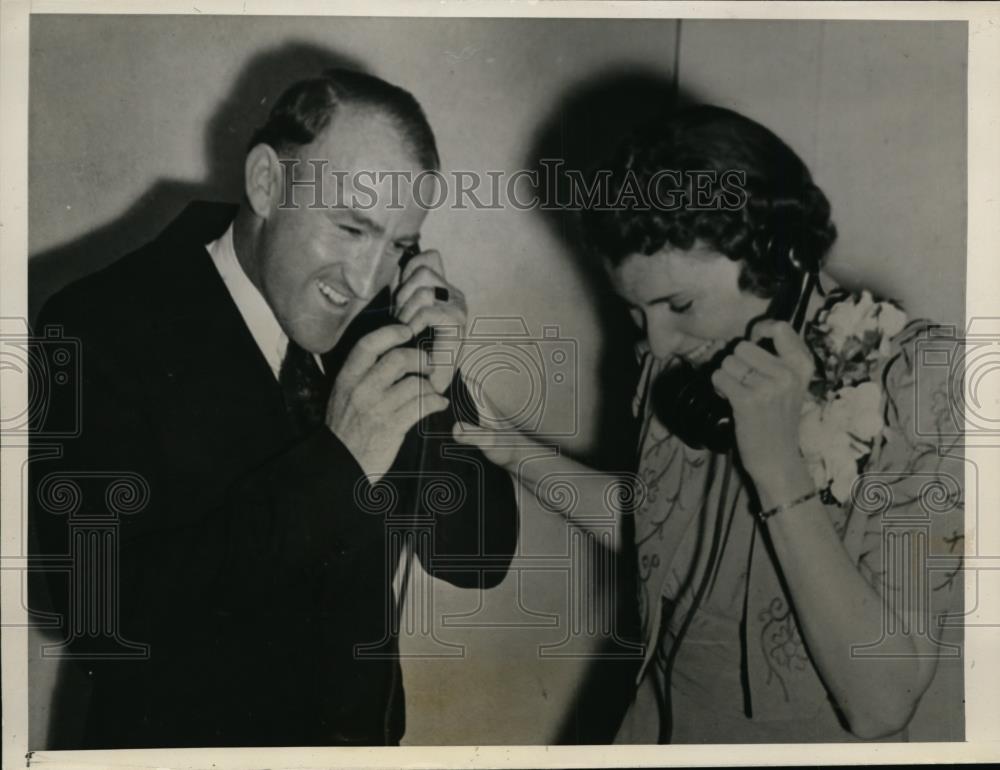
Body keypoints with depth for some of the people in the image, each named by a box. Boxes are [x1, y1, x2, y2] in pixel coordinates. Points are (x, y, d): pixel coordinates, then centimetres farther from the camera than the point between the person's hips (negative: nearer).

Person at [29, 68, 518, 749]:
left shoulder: (386, 321, -8)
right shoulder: (103, 328, -20)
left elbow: (481, 558, -5)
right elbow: (104, 616, -28)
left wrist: (437, 392, -21)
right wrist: (337, 463, -30)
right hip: (178, 730, -4)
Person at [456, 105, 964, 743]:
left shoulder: (918, 386, -24)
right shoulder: (687, 364, -9)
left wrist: (778, 467, -33)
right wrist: (516, 451, -5)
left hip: (808, 737, -4)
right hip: (659, 724, 5)